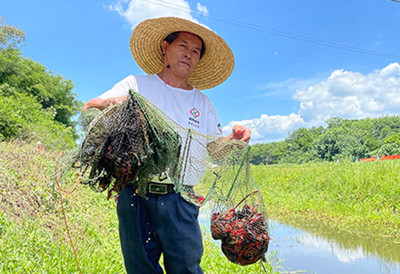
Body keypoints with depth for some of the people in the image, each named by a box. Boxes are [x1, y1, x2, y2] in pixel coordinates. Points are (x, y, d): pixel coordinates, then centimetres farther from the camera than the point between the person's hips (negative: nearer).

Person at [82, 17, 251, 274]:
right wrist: (109, 102, -20)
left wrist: (233, 140, -11)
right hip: (135, 193, -1)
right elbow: (88, 109, 2)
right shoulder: (137, 84, 8)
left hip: (179, 198, 1)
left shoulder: (203, 103, 14)